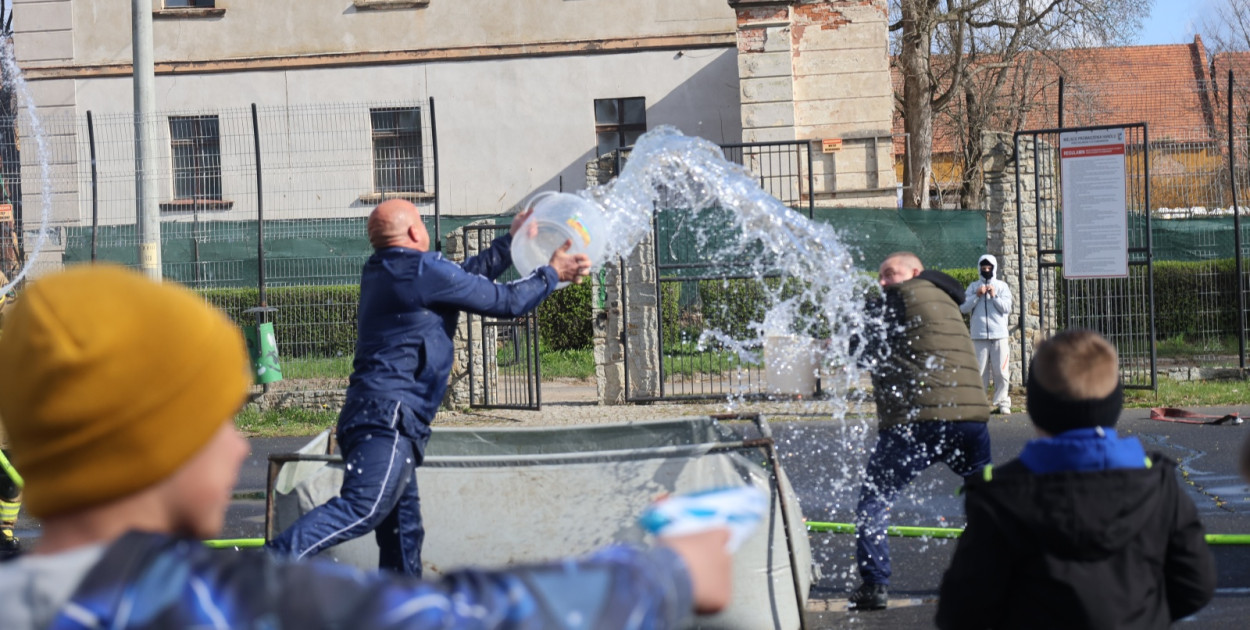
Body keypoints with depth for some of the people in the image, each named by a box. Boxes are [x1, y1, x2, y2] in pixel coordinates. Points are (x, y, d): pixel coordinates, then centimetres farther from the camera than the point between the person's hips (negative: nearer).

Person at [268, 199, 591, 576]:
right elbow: (506, 302, 2)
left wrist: (511, 243, 39)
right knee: (362, 508, -23)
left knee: (403, 533, 9)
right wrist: (552, 274, 17)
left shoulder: (381, 272, 21)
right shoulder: (424, 270, -5)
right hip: (389, 416, -10)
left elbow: (465, 276, 33)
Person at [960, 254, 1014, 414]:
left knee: (1000, 371, -2)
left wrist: (994, 296, -9)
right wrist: (977, 295, -8)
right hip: (979, 335, 1)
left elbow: (1007, 308, 0)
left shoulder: (1002, 286, 9)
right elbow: (963, 308, 2)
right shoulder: (973, 286, 11)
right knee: (980, 372, 0)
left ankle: (1002, 402, 2)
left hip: (999, 335, -1)